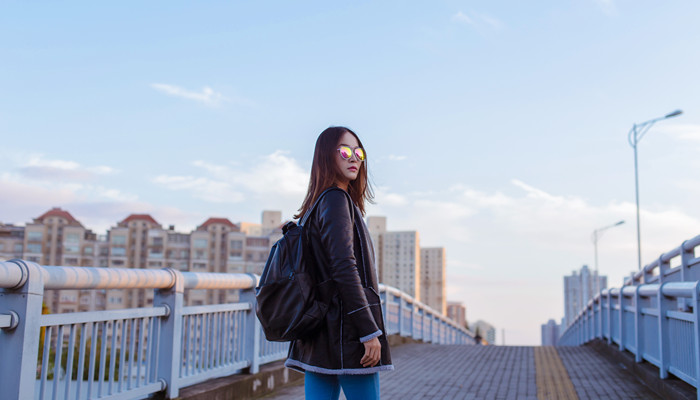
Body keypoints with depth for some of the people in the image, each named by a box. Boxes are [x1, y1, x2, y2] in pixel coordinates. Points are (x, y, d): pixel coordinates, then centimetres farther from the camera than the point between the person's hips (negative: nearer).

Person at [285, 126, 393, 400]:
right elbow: (344, 269, -18)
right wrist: (370, 332, -18)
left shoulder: (317, 206, 19)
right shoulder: (336, 200, -10)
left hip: (318, 332, 9)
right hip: (346, 327, -9)